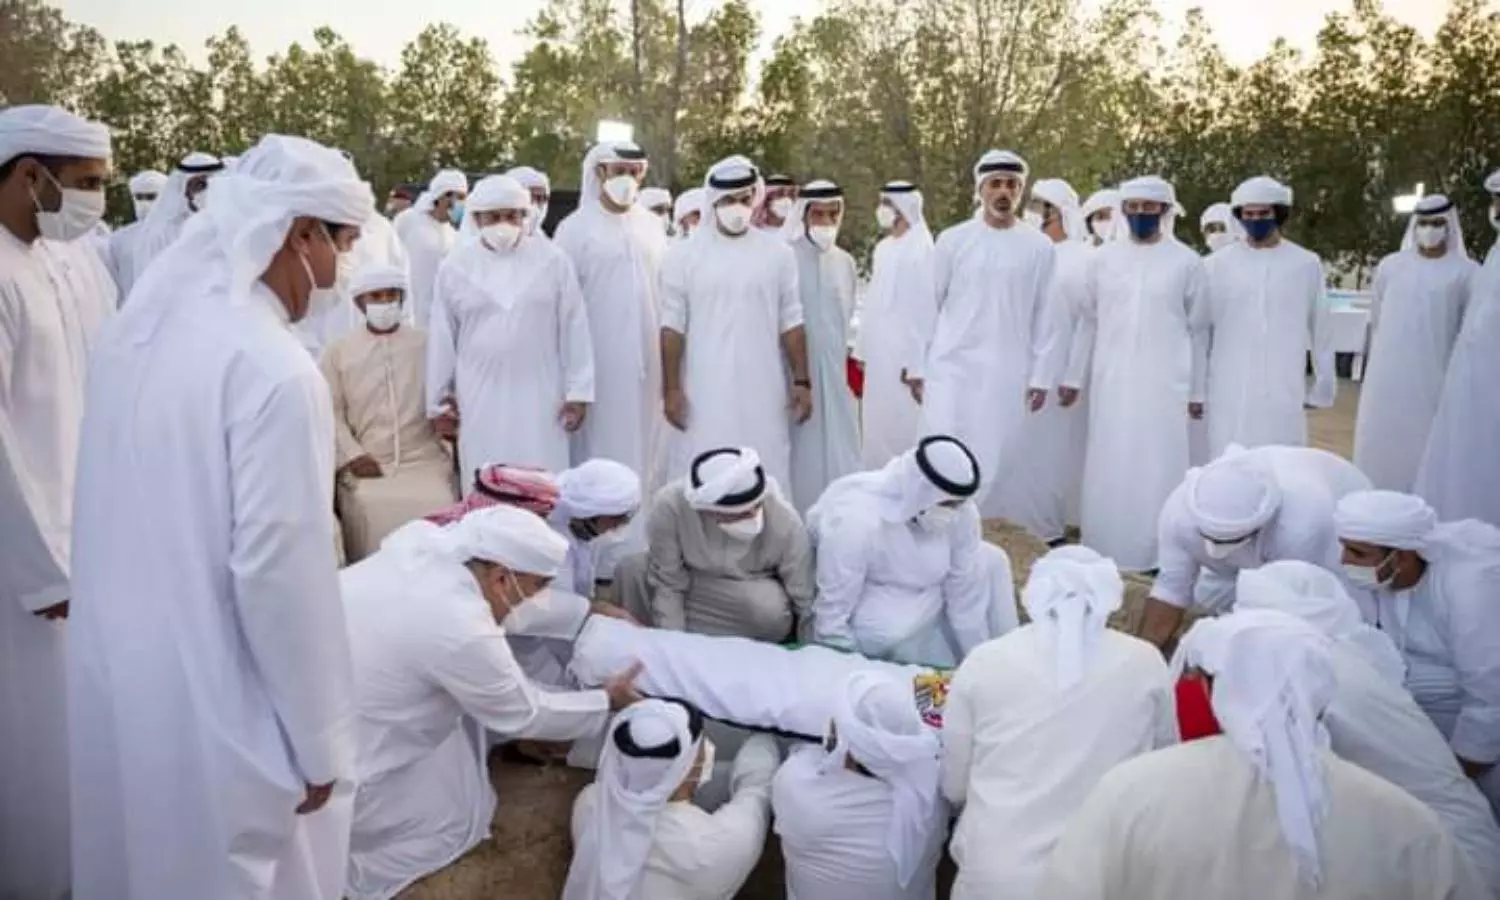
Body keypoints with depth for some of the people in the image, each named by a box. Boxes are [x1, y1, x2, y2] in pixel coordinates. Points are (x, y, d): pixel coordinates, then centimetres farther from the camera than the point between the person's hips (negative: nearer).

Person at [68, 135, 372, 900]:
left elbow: (123, 509, 10)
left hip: (114, 679, 8)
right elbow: (278, 571, -22)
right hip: (211, 707, -7)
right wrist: (317, 742, -13)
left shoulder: (141, 326, 2)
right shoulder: (274, 370, -23)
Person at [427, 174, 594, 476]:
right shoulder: (455, 267, 3)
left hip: (540, 397, -1)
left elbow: (574, 330, 1)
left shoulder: (553, 260, 1)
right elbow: (442, 339, 7)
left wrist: (578, 392, -1)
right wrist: (439, 400, 9)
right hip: (480, 400, 1)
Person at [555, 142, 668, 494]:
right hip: (598, 358, -4)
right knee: (602, 443, 0)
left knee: (645, 442, 8)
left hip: (646, 357, 4)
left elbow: (666, 291, 12)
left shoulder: (651, 226, 10)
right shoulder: (576, 228, -2)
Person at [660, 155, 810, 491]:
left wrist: (802, 381, 1)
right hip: (703, 392, -1)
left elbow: (791, 324, 6)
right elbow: (672, 328, -1)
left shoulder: (778, 253, 5)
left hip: (763, 391, 2)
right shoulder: (684, 254, 1)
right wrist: (671, 388, -6)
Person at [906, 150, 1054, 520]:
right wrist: (917, 367, 3)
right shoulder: (953, 239, 2)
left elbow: (1043, 316, 6)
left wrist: (1040, 375, 3)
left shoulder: (1039, 247, 3)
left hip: (1009, 374, 1)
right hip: (952, 367, -1)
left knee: (997, 462, 4)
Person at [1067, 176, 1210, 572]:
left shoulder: (1187, 262, 0)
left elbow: (1197, 329, 4)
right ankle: (1103, 548, 18)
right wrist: (1074, 375, 9)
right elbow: (1088, 321, 10)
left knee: (1159, 467, 0)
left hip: (1165, 382, -2)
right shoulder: (1104, 258, 5)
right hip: (1111, 380, 2)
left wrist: (1197, 390, 4)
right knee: (1108, 467, 7)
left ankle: (1158, 552, 10)